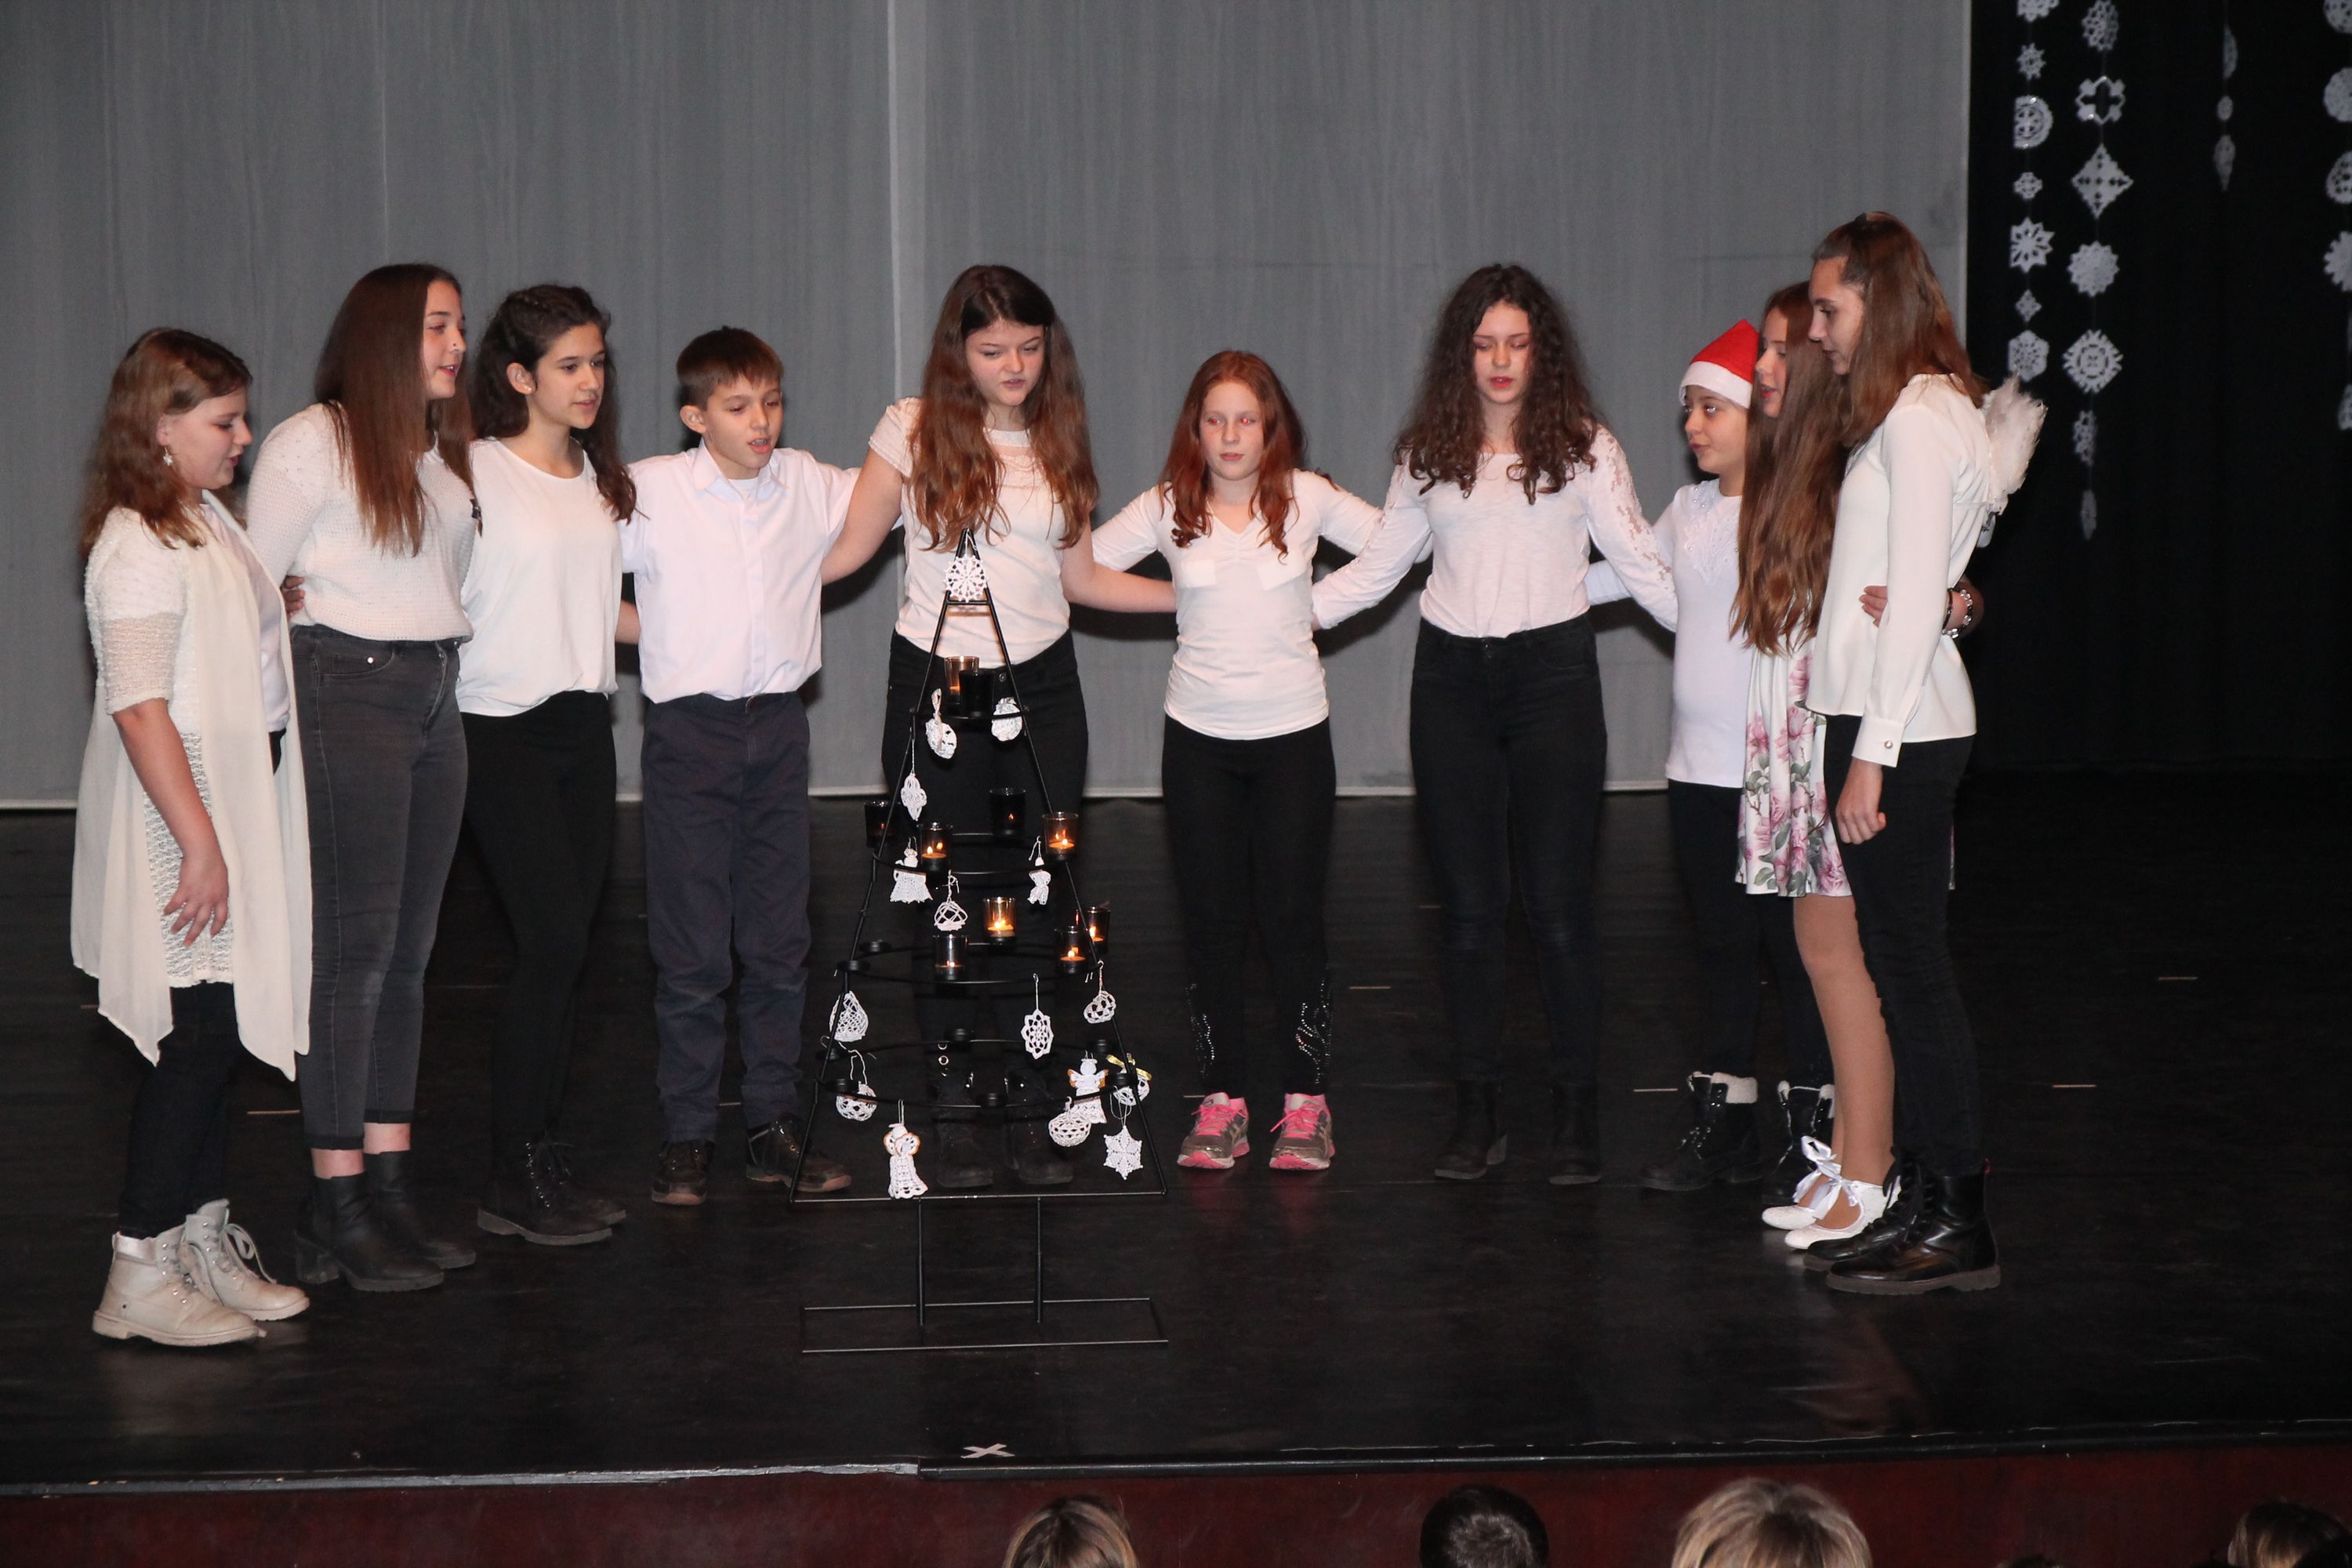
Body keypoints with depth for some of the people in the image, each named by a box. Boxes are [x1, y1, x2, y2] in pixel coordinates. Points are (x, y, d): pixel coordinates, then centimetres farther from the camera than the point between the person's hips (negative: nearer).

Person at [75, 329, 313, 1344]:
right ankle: (139, 1280, 0)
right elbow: (140, 708, -23)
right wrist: (199, 842, -25)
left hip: (239, 800, 9)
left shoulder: (206, 519, 12)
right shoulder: (139, 547, -17)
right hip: (180, 815, -9)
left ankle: (206, 1246, 23)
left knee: (219, 1034, 13)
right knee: (196, 1038, -7)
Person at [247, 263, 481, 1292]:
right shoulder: (312, 442, -6)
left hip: (436, 696, 7)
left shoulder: (445, 453, 16)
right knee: (353, 949, -6)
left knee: (408, 952, 8)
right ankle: (337, 1208, -1)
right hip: (348, 693, -7)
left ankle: (389, 1186, 13)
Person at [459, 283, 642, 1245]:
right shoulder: (475, 474, -7)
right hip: (502, 729, -7)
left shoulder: (600, 479, 14)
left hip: (583, 725, 7)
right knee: (554, 940, -12)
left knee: (564, 949, 5)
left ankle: (542, 1161, 12)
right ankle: (513, 1179, -4)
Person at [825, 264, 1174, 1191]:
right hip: (935, 682, -2)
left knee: (1040, 895, 1)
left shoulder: (1059, 442, 9)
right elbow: (848, 549, 1)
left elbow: (1080, 576, 13)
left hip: (1040, 686, 2)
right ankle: (954, 1108, 11)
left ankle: (1033, 1107, 10)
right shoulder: (914, 430, -1)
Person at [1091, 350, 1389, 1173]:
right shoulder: (1167, 508, 0)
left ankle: (1306, 1102, 10)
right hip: (1198, 737, 1)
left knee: (1292, 919, 0)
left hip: (1294, 735, -1)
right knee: (1211, 921, 5)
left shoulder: (1307, 498, -2)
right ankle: (1222, 1099, 14)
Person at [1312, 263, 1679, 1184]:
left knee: (1557, 901, -4)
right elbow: (1379, 568, 16)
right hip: (1453, 676, 2)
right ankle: (1477, 1111, 12)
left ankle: (1576, 1112, 7)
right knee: (1470, 903, 4)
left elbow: (1640, 564, 2)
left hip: (1552, 670, -2)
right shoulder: (1429, 453, 10)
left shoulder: (1582, 445, 3)